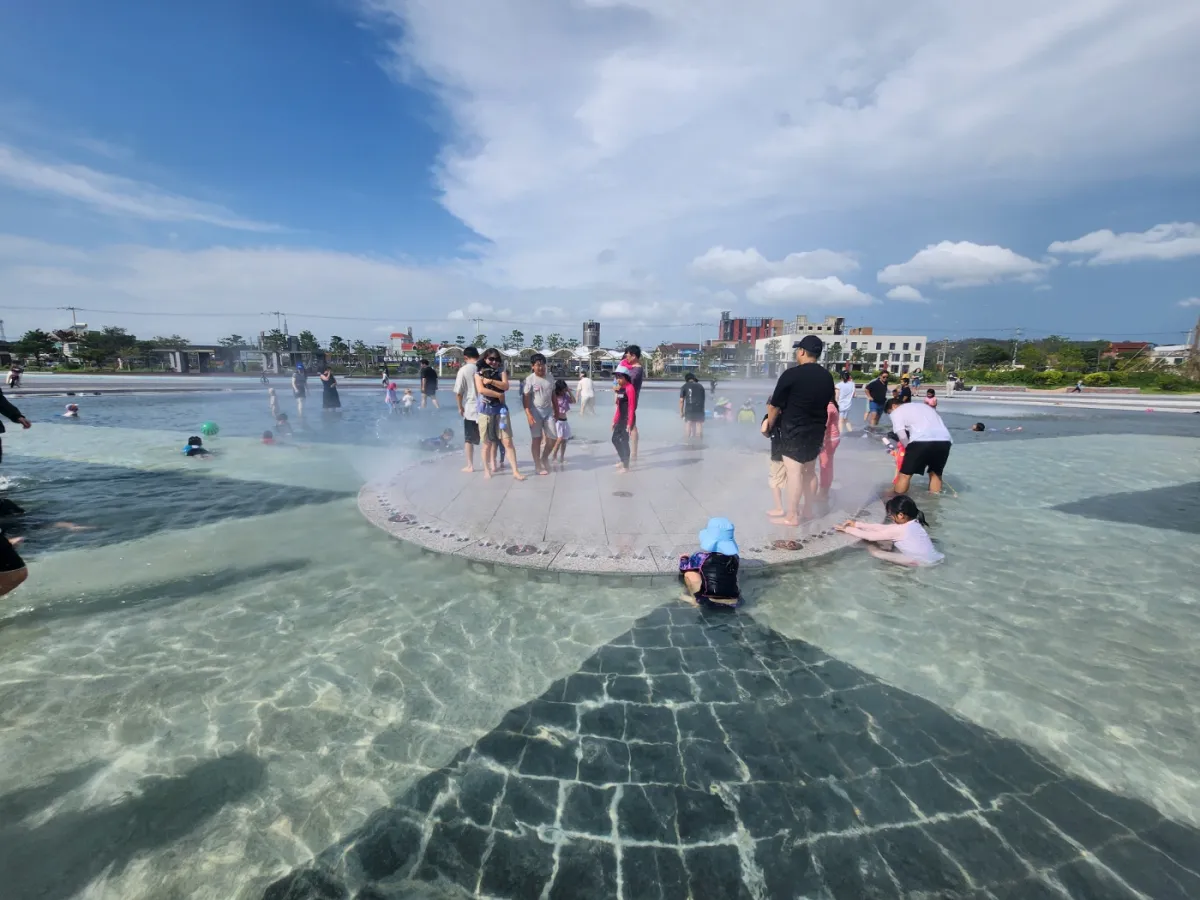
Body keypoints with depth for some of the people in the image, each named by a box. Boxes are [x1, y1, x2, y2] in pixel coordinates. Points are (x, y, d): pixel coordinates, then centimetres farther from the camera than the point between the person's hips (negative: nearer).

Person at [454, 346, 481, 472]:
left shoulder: (464, 370, -7)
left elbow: (458, 392, -9)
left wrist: (460, 407, 5)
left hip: (470, 409, -2)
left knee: (469, 439, 10)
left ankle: (470, 466, 14)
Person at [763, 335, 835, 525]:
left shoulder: (791, 374, -14)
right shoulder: (827, 377, 6)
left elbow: (775, 406, -8)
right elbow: (826, 405, 12)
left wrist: (769, 425, 8)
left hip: (794, 430, -7)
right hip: (816, 430, 7)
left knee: (794, 472, -4)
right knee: (810, 471, 15)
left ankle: (791, 516, 0)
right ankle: (807, 509, 26)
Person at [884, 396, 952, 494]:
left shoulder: (896, 412, 15)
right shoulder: (922, 405, 35)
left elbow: (902, 436, 3)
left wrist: (909, 449, 18)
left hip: (922, 441, -6)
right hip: (945, 441, 6)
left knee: (905, 474, 9)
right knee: (936, 473, 26)